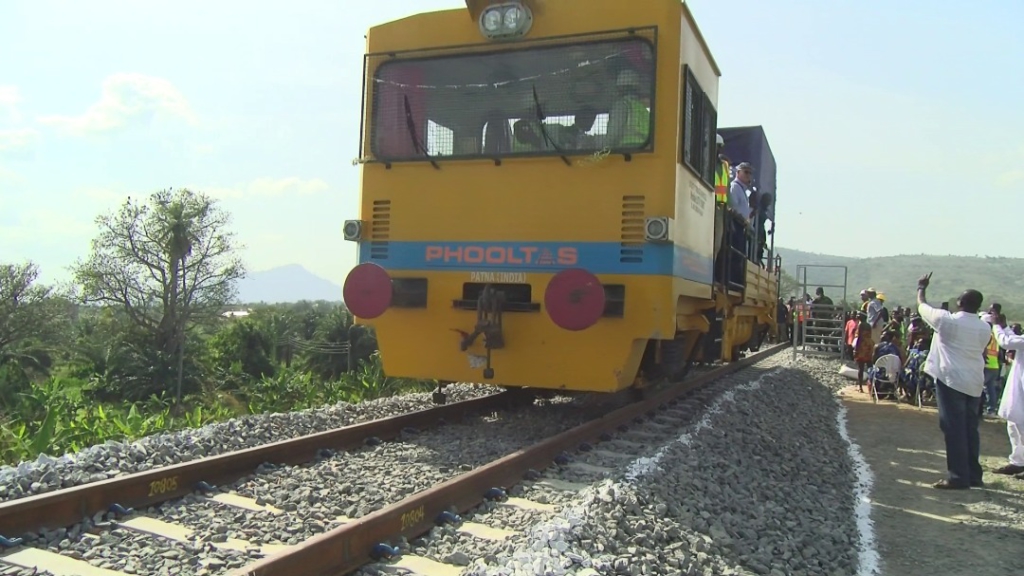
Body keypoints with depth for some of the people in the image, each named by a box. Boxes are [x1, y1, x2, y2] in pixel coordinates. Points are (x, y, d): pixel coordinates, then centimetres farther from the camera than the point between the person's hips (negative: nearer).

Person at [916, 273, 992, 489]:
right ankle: (974, 475, 19)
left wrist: (921, 288, 23)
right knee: (970, 429, 12)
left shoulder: (947, 320, -9)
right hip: (974, 383, 6)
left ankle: (958, 477, -4)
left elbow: (922, 306, 5)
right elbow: (980, 352, 17)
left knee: (954, 430, -4)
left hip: (951, 380, -5)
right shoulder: (984, 328, 5)